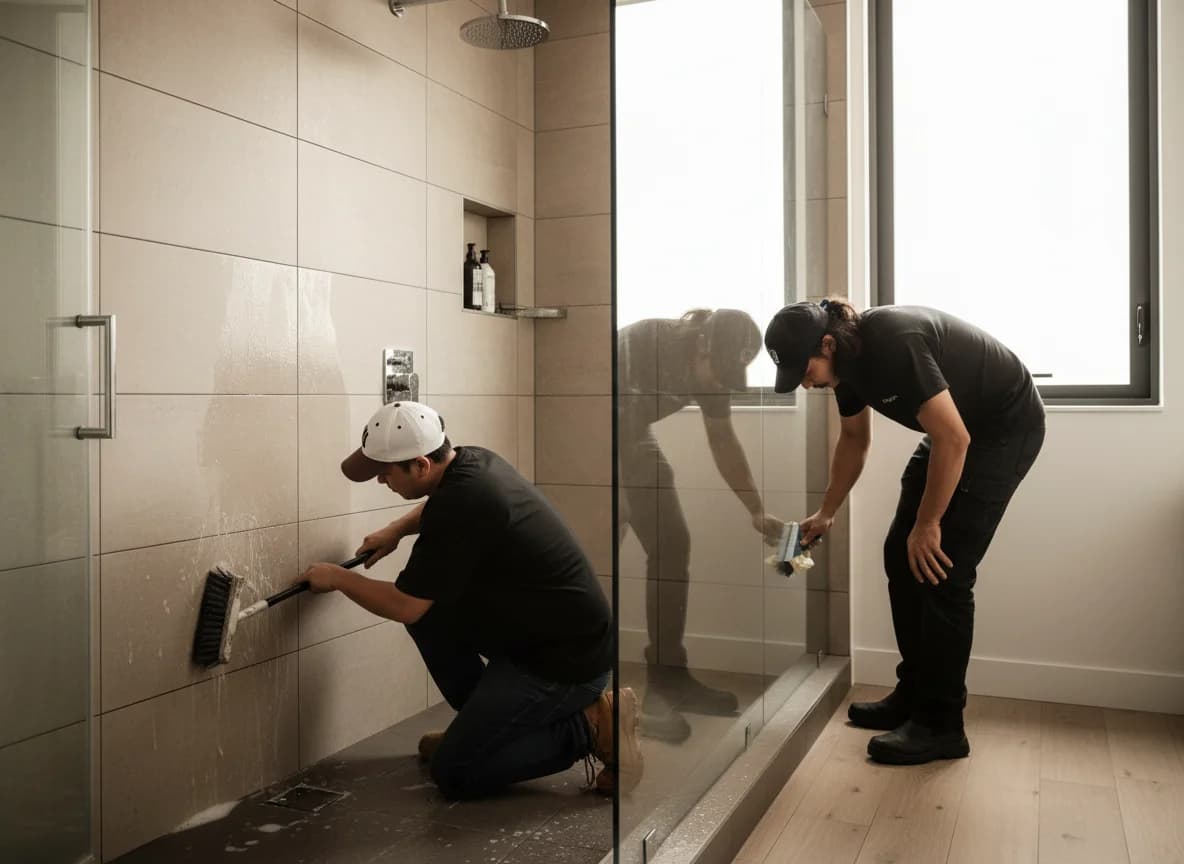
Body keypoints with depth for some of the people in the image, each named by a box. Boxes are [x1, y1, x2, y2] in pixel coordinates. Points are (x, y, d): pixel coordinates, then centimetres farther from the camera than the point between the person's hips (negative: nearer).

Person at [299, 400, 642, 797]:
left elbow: (404, 607, -17)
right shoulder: (472, 460, 2)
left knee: (455, 774, -2)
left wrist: (338, 579, 0)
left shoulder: (462, 505, -27)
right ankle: (483, 720, 22)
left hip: (566, 658, -9)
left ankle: (589, 726, -1)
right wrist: (396, 529, 17)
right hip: (536, 629, 10)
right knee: (428, 610, 13)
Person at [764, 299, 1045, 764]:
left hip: (1006, 426, -9)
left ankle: (941, 726, -2)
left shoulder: (894, 345, -32)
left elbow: (954, 439, -31)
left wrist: (927, 524, -21)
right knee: (901, 556, 6)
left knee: (941, 570, -12)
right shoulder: (848, 359, -3)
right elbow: (854, 439, 13)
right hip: (958, 426, 9)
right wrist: (826, 513, 16)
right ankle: (913, 695, 18)